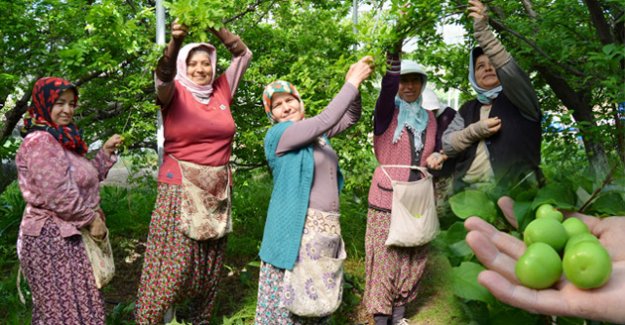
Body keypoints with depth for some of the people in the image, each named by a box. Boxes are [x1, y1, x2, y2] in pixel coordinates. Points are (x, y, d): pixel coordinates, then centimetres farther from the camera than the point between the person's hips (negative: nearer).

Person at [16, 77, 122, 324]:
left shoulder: (64, 139, 16)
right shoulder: (40, 141, -15)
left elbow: (86, 178, 20)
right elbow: (58, 194, -22)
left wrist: (106, 152, 11)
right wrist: (91, 219, -14)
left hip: (67, 235, 10)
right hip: (51, 237, -10)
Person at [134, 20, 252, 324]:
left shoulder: (221, 91, 8)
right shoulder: (175, 93, -1)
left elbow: (244, 54, 13)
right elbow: (163, 76, -23)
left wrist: (217, 29, 1)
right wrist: (175, 42, -40)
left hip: (218, 189, 4)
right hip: (181, 187, -4)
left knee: (210, 264, 13)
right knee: (172, 263, -4)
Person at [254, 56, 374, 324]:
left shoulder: (316, 132, 13)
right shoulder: (277, 134, -8)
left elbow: (351, 117, 14)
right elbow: (325, 120, -18)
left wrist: (354, 85, -3)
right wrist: (353, 82, -13)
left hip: (328, 227, 7)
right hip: (297, 229, -7)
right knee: (288, 296, -2)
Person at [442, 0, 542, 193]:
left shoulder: (518, 100, 4)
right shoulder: (468, 110, 16)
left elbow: (507, 68, -16)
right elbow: (447, 144, 7)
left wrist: (482, 30, -23)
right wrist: (476, 130, -10)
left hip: (515, 192, -3)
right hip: (469, 192, 4)